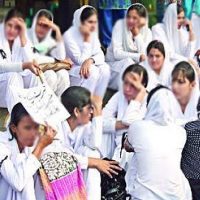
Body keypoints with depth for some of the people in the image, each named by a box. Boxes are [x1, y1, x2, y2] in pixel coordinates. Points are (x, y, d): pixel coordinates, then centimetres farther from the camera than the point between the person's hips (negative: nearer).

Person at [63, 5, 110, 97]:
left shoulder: (93, 33, 2)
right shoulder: (69, 35, -19)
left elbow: (100, 55, -5)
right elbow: (80, 61, -21)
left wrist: (90, 60, -28)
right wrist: (87, 40, -24)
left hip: (85, 69, 7)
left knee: (104, 68, -19)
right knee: (92, 70, -30)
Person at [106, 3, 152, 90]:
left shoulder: (147, 32, -1)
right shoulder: (120, 24, -10)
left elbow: (144, 56, -17)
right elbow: (117, 53, -18)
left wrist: (137, 34, -16)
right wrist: (138, 57, -26)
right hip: (114, 64, -3)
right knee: (128, 62, -33)